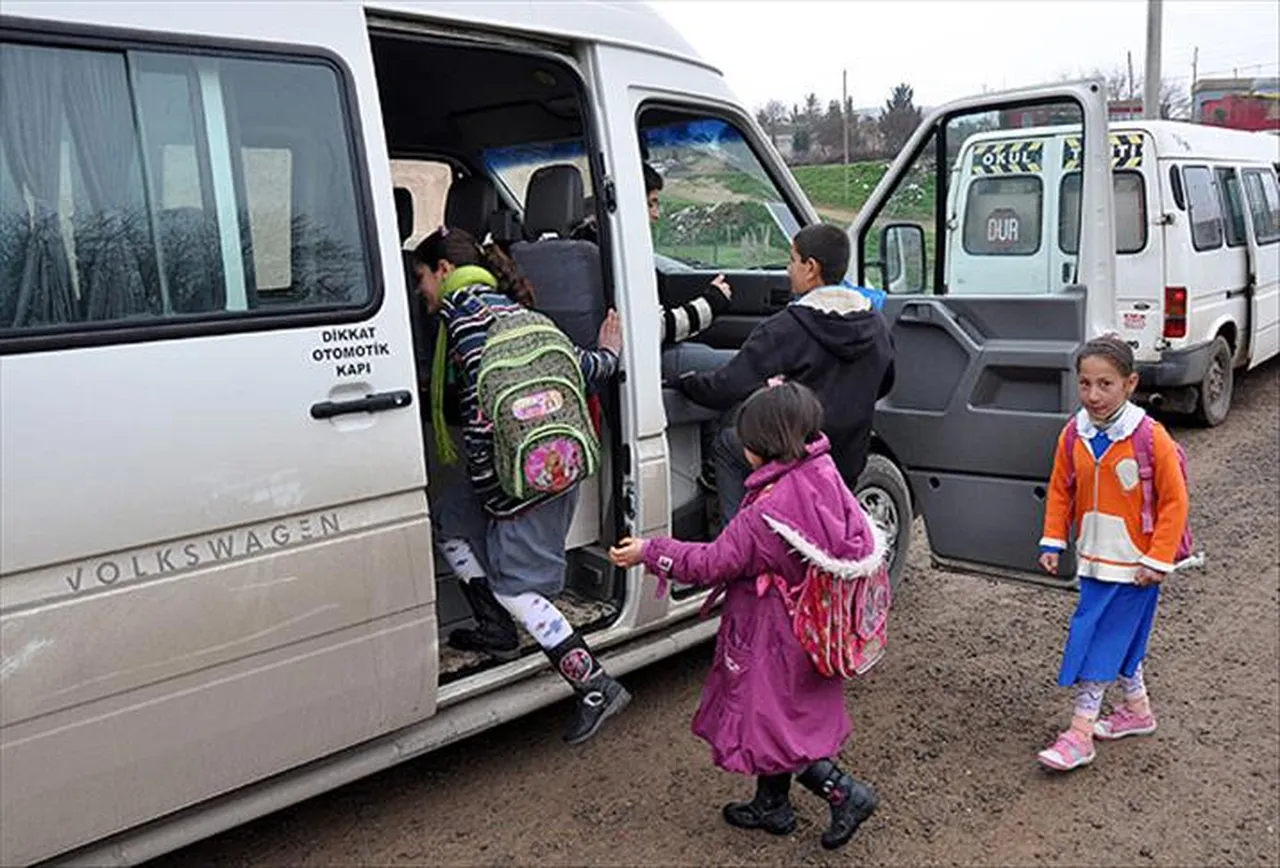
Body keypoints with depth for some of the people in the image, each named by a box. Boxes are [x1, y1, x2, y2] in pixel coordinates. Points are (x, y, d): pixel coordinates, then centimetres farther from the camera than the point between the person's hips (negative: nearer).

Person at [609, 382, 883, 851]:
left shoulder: (766, 514, -30)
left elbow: (713, 562, -21)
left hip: (772, 636, -9)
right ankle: (772, 805, 38)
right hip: (808, 631, 9)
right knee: (775, 719, 22)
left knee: (769, 724, 8)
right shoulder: (824, 474, -10)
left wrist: (649, 553, -9)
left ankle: (845, 793, 10)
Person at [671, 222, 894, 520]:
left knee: (727, 442, 17)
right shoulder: (877, 326, 0)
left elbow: (726, 391, -18)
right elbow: (882, 387, 16)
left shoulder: (785, 329, -20)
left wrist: (682, 381, 1)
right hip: (850, 464, 7)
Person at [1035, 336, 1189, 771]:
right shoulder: (1073, 435, -3)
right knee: (1120, 638, 19)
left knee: (1097, 641, -4)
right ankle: (1137, 709, 39)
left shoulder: (1151, 438, -18)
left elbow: (1174, 501, -13)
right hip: (1093, 560, 6)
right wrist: (1053, 541, 2)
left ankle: (1080, 735, 4)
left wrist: (1159, 560, -13)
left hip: (1134, 566, -5)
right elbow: (1060, 491, 8)